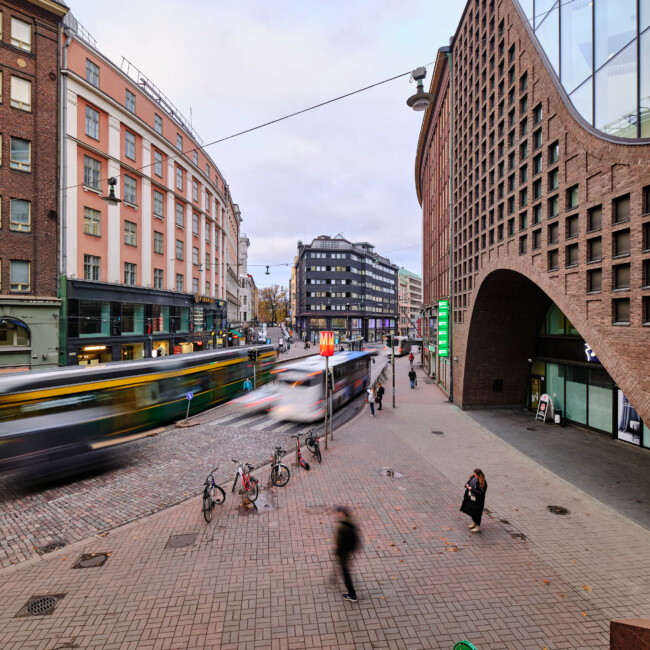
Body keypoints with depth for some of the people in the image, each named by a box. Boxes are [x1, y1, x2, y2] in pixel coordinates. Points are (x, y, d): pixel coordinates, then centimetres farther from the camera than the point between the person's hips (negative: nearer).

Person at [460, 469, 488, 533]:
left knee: (476, 513, 7)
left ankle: (478, 527, 26)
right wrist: (467, 485, -10)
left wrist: (471, 489, -26)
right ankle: (474, 523, 46)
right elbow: (468, 481, 13)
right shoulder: (473, 477, -5)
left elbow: (481, 493, -27)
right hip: (470, 498, 8)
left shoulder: (483, 483, -26)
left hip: (477, 501, -8)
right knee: (471, 511, 23)